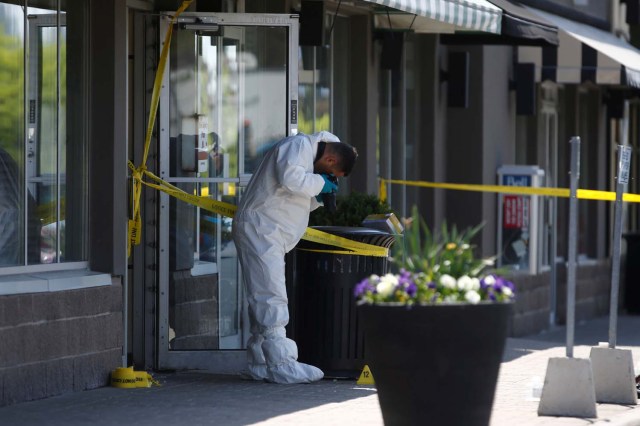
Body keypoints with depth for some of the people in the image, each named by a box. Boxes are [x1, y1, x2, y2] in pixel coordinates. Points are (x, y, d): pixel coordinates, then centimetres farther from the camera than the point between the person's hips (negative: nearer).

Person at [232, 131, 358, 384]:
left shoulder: (306, 152, 22)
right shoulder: (300, 145, -10)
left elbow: (299, 201, 27)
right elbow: (289, 177, -29)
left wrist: (319, 196, 9)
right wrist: (320, 183, -14)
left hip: (270, 236, 11)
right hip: (258, 228, -11)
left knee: (263, 299, 11)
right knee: (271, 297, -14)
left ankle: (259, 363, 15)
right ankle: (281, 365, -18)